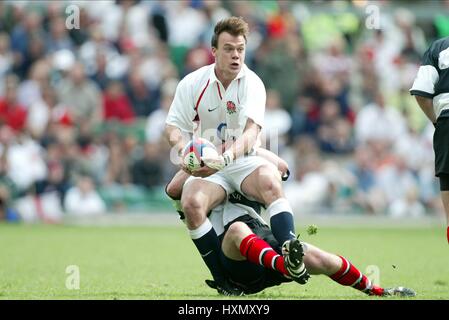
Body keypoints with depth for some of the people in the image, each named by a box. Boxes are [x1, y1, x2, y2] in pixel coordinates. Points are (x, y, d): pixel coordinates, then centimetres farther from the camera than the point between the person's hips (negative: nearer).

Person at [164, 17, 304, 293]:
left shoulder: (252, 83, -9)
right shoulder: (192, 83, -3)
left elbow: (251, 131, -23)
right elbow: (173, 126, 1)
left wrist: (224, 159, -42)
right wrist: (185, 151, -23)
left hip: (244, 162, -1)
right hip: (207, 166, 1)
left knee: (270, 181, -35)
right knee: (192, 203, -30)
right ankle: (224, 279, -21)